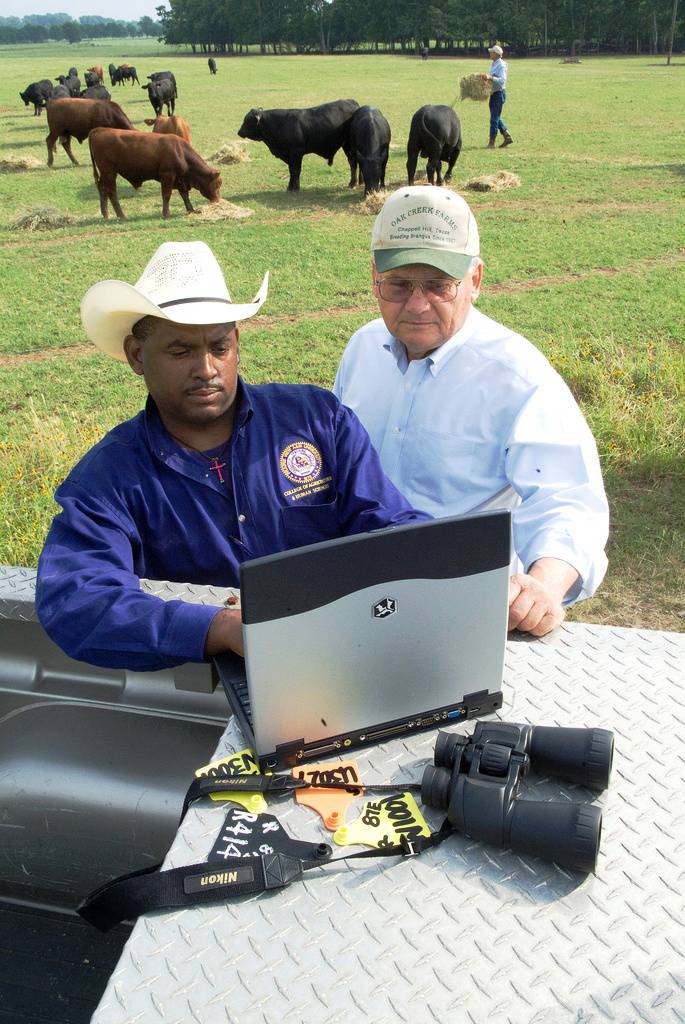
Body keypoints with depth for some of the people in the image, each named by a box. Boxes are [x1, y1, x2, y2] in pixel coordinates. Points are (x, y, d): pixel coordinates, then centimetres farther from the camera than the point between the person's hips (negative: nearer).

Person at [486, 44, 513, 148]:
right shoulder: (493, 64, 13)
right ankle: (507, 137, 23)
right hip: (493, 93, 10)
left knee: (494, 118, -7)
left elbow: (502, 80, -26)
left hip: (499, 93, -10)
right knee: (496, 118, 14)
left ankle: (492, 142, -1)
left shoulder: (502, 65, -15)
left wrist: (491, 78, -35)